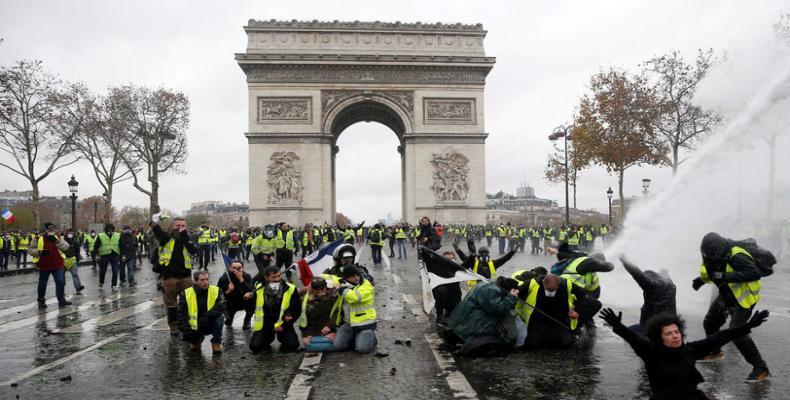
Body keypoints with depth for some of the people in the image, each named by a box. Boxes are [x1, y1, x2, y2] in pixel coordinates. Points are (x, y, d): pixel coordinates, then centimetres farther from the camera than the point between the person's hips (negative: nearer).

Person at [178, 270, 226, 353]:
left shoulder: (216, 291, -9)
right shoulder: (186, 294, -6)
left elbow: (221, 307, -20)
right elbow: (181, 313, -5)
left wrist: (207, 316, -32)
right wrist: (185, 329, -18)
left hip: (211, 324, -2)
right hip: (194, 326, 2)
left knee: (219, 318, -31)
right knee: (185, 336, -25)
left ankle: (216, 343, -9)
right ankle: (197, 340, 15)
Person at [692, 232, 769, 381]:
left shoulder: (736, 256, -32)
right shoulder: (710, 255, -6)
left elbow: (755, 273, -40)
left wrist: (727, 276, -45)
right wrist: (701, 279, -7)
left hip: (744, 298, -9)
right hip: (726, 296, 9)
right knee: (709, 323, 19)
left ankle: (761, 369, -7)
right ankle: (714, 352, 46)